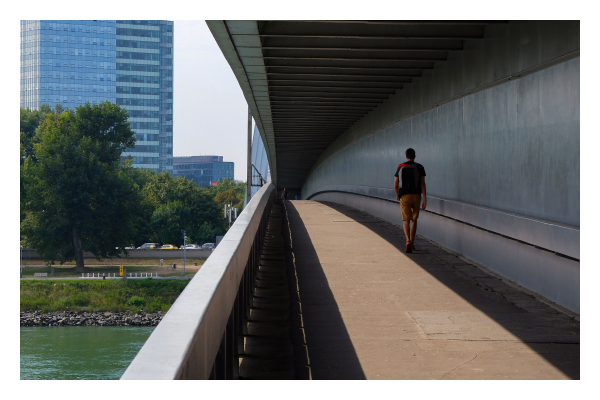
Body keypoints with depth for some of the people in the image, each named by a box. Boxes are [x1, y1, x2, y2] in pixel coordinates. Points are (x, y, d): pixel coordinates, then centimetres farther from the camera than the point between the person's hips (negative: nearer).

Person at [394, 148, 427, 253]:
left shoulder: (400, 168, 6)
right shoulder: (419, 168, 1)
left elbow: (395, 185, 10)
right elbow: (422, 184, -7)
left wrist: (397, 195, 30)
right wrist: (425, 199, -7)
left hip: (404, 197, 0)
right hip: (416, 196, 0)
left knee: (406, 221, -3)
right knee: (414, 220, 17)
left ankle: (408, 241, -28)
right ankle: (412, 243, 23)